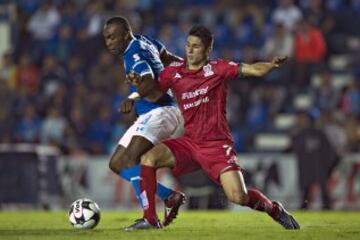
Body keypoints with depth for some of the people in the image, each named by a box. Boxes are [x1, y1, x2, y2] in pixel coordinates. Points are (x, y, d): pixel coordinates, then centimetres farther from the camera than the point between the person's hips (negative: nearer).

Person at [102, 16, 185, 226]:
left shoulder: (135, 55, -16)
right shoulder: (145, 41, 12)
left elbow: (149, 82, -36)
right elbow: (169, 59, 28)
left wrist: (133, 98, -53)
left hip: (160, 113, -11)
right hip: (149, 116, 11)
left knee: (130, 158, -29)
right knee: (117, 164, 8)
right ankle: (170, 196, 8)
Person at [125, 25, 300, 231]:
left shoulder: (218, 69, -5)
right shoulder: (174, 72, 4)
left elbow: (255, 70, -9)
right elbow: (149, 92, 8)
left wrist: (273, 65, -30)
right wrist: (139, 84, -15)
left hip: (217, 145, -4)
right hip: (188, 142, 4)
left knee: (239, 197, -16)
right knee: (148, 159, -19)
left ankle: (275, 209, 17)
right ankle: (150, 219, -8)